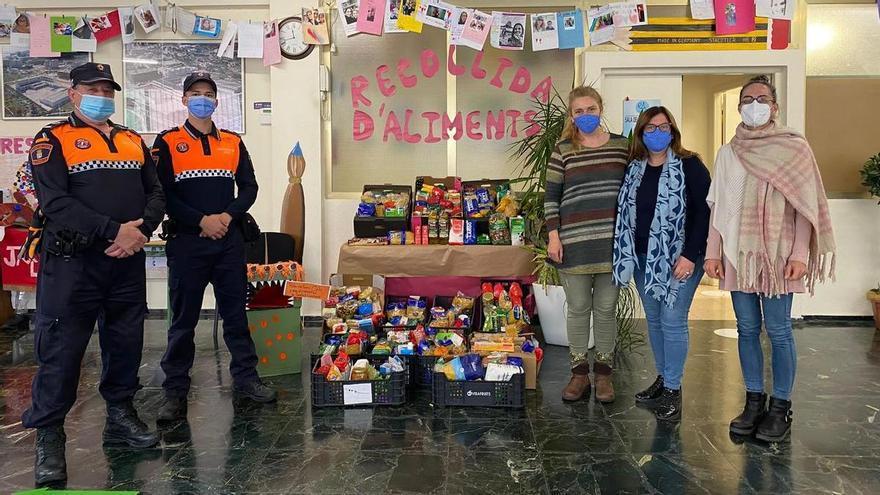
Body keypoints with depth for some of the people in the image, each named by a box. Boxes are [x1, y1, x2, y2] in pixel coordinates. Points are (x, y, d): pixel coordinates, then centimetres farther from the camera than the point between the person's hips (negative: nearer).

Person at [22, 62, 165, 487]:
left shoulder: (133, 141, 16)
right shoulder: (53, 140, 0)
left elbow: (156, 192, 10)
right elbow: (55, 202, -13)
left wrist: (142, 229, -11)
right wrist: (114, 231, -21)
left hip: (128, 262, 5)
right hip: (72, 261, -5)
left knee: (126, 341, 12)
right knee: (61, 348, -1)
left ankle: (121, 416, 28)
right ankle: (48, 436, 11)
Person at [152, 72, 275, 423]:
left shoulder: (233, 143, 11)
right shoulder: (168, 142, 1)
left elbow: (249, 187, 7)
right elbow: (162, 193, -7)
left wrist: (228, 216, -10)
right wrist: (202, 220, -15)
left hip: (229, 241, 3)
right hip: (186, 241, -3)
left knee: (236, 313, 10)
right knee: (184, 318, 4)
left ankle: (245, 378, 21)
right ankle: (175, 390, 15)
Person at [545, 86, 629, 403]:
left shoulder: (622, 147, 8)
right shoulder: (563, 151, 4)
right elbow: (551, 197, 4)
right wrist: (553, 236, -4)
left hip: (612, 241, 1)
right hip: (574, 241, -1)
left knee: (606, 308, 8)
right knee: (578, 308, 6)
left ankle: (603, 372, 22)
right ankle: (579, 372, 19)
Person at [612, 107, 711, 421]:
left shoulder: (689, 165, -6)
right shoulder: (634, 169, 9)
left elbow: (704, 212, -11)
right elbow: (625, 212, 13)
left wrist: (690, 255, -17)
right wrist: (627, 255, 5)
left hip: (678, 259, -5)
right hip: (643, 258, 6)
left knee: (672, 321, -4)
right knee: (653, 320, 13)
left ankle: (673, 390, 7)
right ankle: (662, 378, 27)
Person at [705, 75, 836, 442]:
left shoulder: (795, 148, 1)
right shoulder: (727, 153, 10)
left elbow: (806, 205, -2)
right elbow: (718, 206, 10)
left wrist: (800, 254, -10)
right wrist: (713, 253, 4)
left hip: (778, 253, -3)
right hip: (738, 253, 3)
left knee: (778, 330, 0)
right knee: (747, 328, 8)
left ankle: (781, 406, 12)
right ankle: (754, 400, 19)